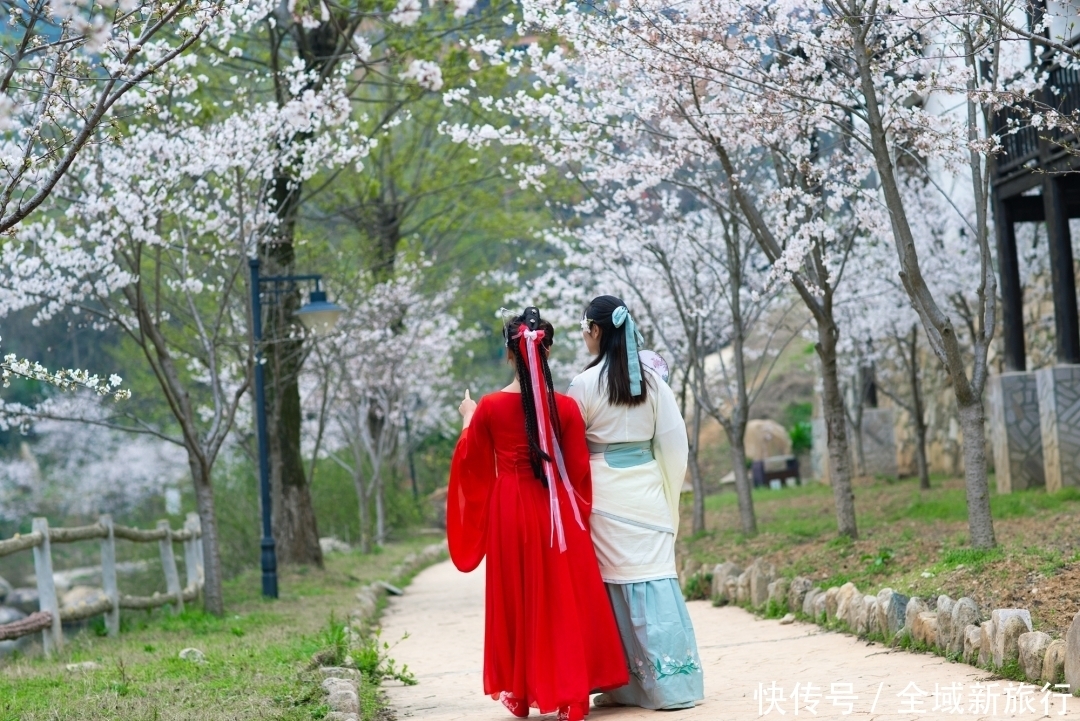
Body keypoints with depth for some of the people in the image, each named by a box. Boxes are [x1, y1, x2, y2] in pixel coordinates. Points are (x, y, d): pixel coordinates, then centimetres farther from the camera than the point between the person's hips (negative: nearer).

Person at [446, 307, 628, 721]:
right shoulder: (565, 406, -7)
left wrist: (468, 420, 22)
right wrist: (579, 515, 14)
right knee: (564, 602, 6)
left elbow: (471, 463, 6)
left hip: (510, 515, 1)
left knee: (518, 602, 12)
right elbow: (578, 471, -3)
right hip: (556, 513, 0)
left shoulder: (490, 407, -7)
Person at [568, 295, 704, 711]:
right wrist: (669, 498, 12)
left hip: (604, 494, -3)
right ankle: (674, 680, 1)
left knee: (616, 585, 3)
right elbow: (675, 443, 3)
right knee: (655, 579, 4)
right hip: (646, 489, 3)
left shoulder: (586, 384, -7)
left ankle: (626, 686, 6)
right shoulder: (652, 379, 3)